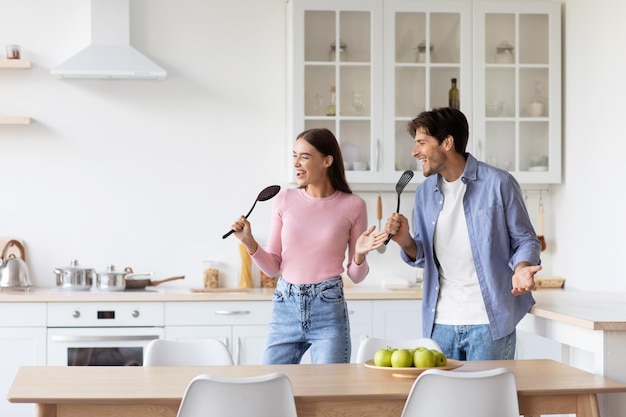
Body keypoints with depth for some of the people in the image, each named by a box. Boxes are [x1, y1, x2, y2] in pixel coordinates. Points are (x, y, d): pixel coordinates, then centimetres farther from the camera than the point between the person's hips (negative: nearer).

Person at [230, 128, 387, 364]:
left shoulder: (352, 206, -1)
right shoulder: (285, 200, 3)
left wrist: (359, 255, -15)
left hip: (328, 311, -2)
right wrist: (249, 243, -9)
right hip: (285, 309, 2)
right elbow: (273, 267, 6)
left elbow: (356, 277, 4)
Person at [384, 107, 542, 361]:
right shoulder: (425, 192, 10)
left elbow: (525, 240, -1)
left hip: (489, 321, -4)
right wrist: (405, 241, -6)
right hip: (440, 322, 5)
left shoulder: (498, 183, -6)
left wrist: (521, 269, -21)